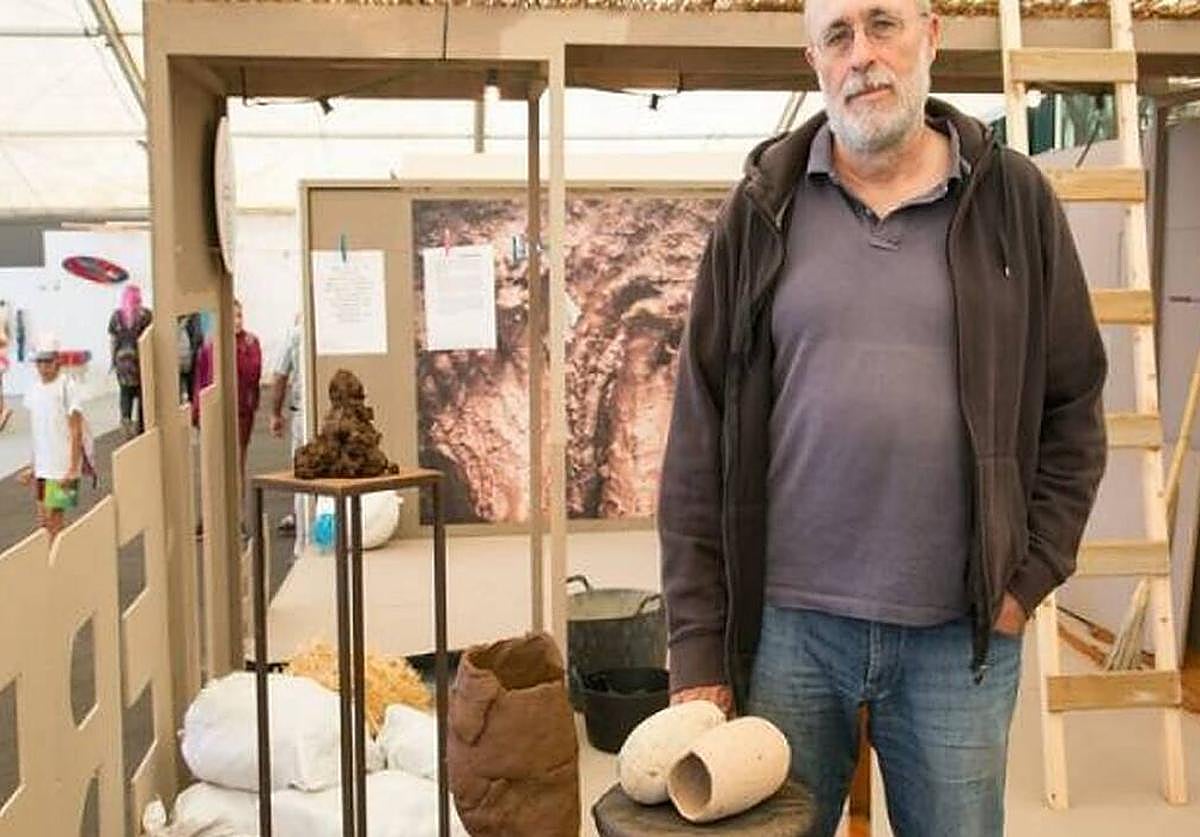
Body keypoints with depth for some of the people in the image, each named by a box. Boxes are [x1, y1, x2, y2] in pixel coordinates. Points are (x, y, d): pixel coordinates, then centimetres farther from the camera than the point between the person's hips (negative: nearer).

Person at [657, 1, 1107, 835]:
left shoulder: (1015, 201, 3)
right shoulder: (761, 211, 1)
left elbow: (1072, 411, 8)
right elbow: (700, 437, 0)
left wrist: (1029, 577, -1)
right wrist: (697, 642, -3)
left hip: (961, 634, 1)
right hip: (786, 622, 0)